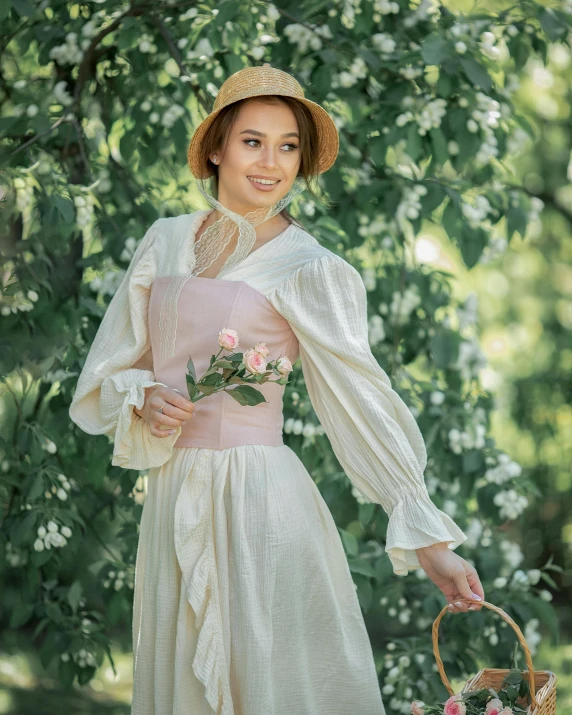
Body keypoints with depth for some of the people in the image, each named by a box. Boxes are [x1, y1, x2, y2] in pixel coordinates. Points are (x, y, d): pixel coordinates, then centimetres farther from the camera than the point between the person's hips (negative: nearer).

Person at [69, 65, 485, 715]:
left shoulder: (308, 267, -5)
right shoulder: (165, 241, 8)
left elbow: (362, 403, -10)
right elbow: (109, 369, 13)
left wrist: (428, 540, -14)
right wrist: (143, 400, -10)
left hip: (257, 495, -4)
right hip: (171, 495, 4)